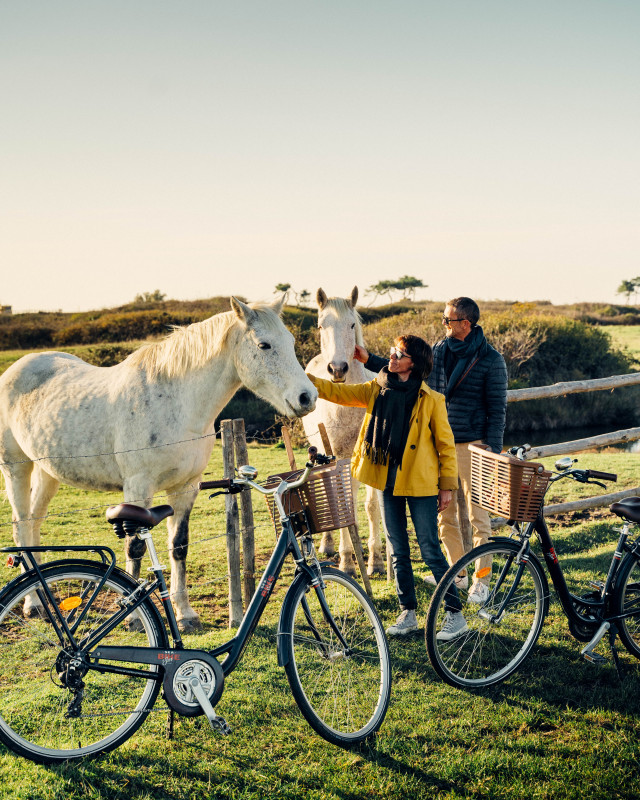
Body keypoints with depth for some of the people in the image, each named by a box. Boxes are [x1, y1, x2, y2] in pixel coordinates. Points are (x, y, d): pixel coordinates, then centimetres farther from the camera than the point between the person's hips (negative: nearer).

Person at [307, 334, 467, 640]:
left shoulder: (431, 400, -8)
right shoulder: (376, 391, 4)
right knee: (398, 551, 12)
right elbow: (337, 392, 1)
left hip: (420, 484, -5)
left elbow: (445, 444, -3)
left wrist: (447, 485, -4)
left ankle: (455, 614, 10)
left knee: (430, 551, -2)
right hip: (388, 482, 5)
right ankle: (408, 613, 23)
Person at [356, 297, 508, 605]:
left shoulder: (490, 360, -7)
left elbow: (497, 409, -6)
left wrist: (493, 452, -12)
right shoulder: (439, 351, 7)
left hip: (472, 445, -5)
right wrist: (369, 360, 9)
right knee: (444, 514, 12)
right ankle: (457, 573, 25)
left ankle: (481, 581, 7)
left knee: (478, 515, -2)